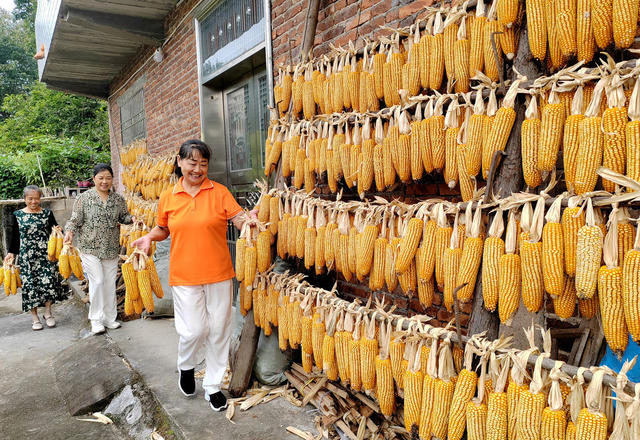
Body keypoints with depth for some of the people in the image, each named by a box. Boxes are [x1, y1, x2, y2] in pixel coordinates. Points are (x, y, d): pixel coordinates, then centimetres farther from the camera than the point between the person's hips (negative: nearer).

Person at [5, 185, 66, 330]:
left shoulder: (47, 213, 6)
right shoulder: (17, 215, 7)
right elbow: (14, 236, 11)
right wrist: (11, 252, 3)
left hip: (45, 253, 0)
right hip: (26, 256, 1)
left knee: (48, 281, -10)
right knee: (29, 284, 1)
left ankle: (47, 313, 8)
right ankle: (34, 317, 12)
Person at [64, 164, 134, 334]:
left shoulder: (118, 199, 6)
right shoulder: (84, 198, -3)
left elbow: (123, 217, 16)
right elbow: (75, 220, -2)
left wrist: (132, 218, -5)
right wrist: (69, 231, -21)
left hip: (111, 249, 3)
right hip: (90, 248, -3)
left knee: (110, 283, 8)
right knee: (97, 281, -9)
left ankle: (110, 318, 21)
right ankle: (96, 319, 6)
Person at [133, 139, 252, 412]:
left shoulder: (219, 192, -2)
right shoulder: (168, 198, 4)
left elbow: (239, 218, -10)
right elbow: (163, 228, 18)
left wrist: (248, 220, -32)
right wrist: (150, 237, -2)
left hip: (218, 274, 0)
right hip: (185, 276, 0)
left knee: (218, 331, 8)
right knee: (194, 330, -3)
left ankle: (213, 386, 27)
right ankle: (186, 366, 33)